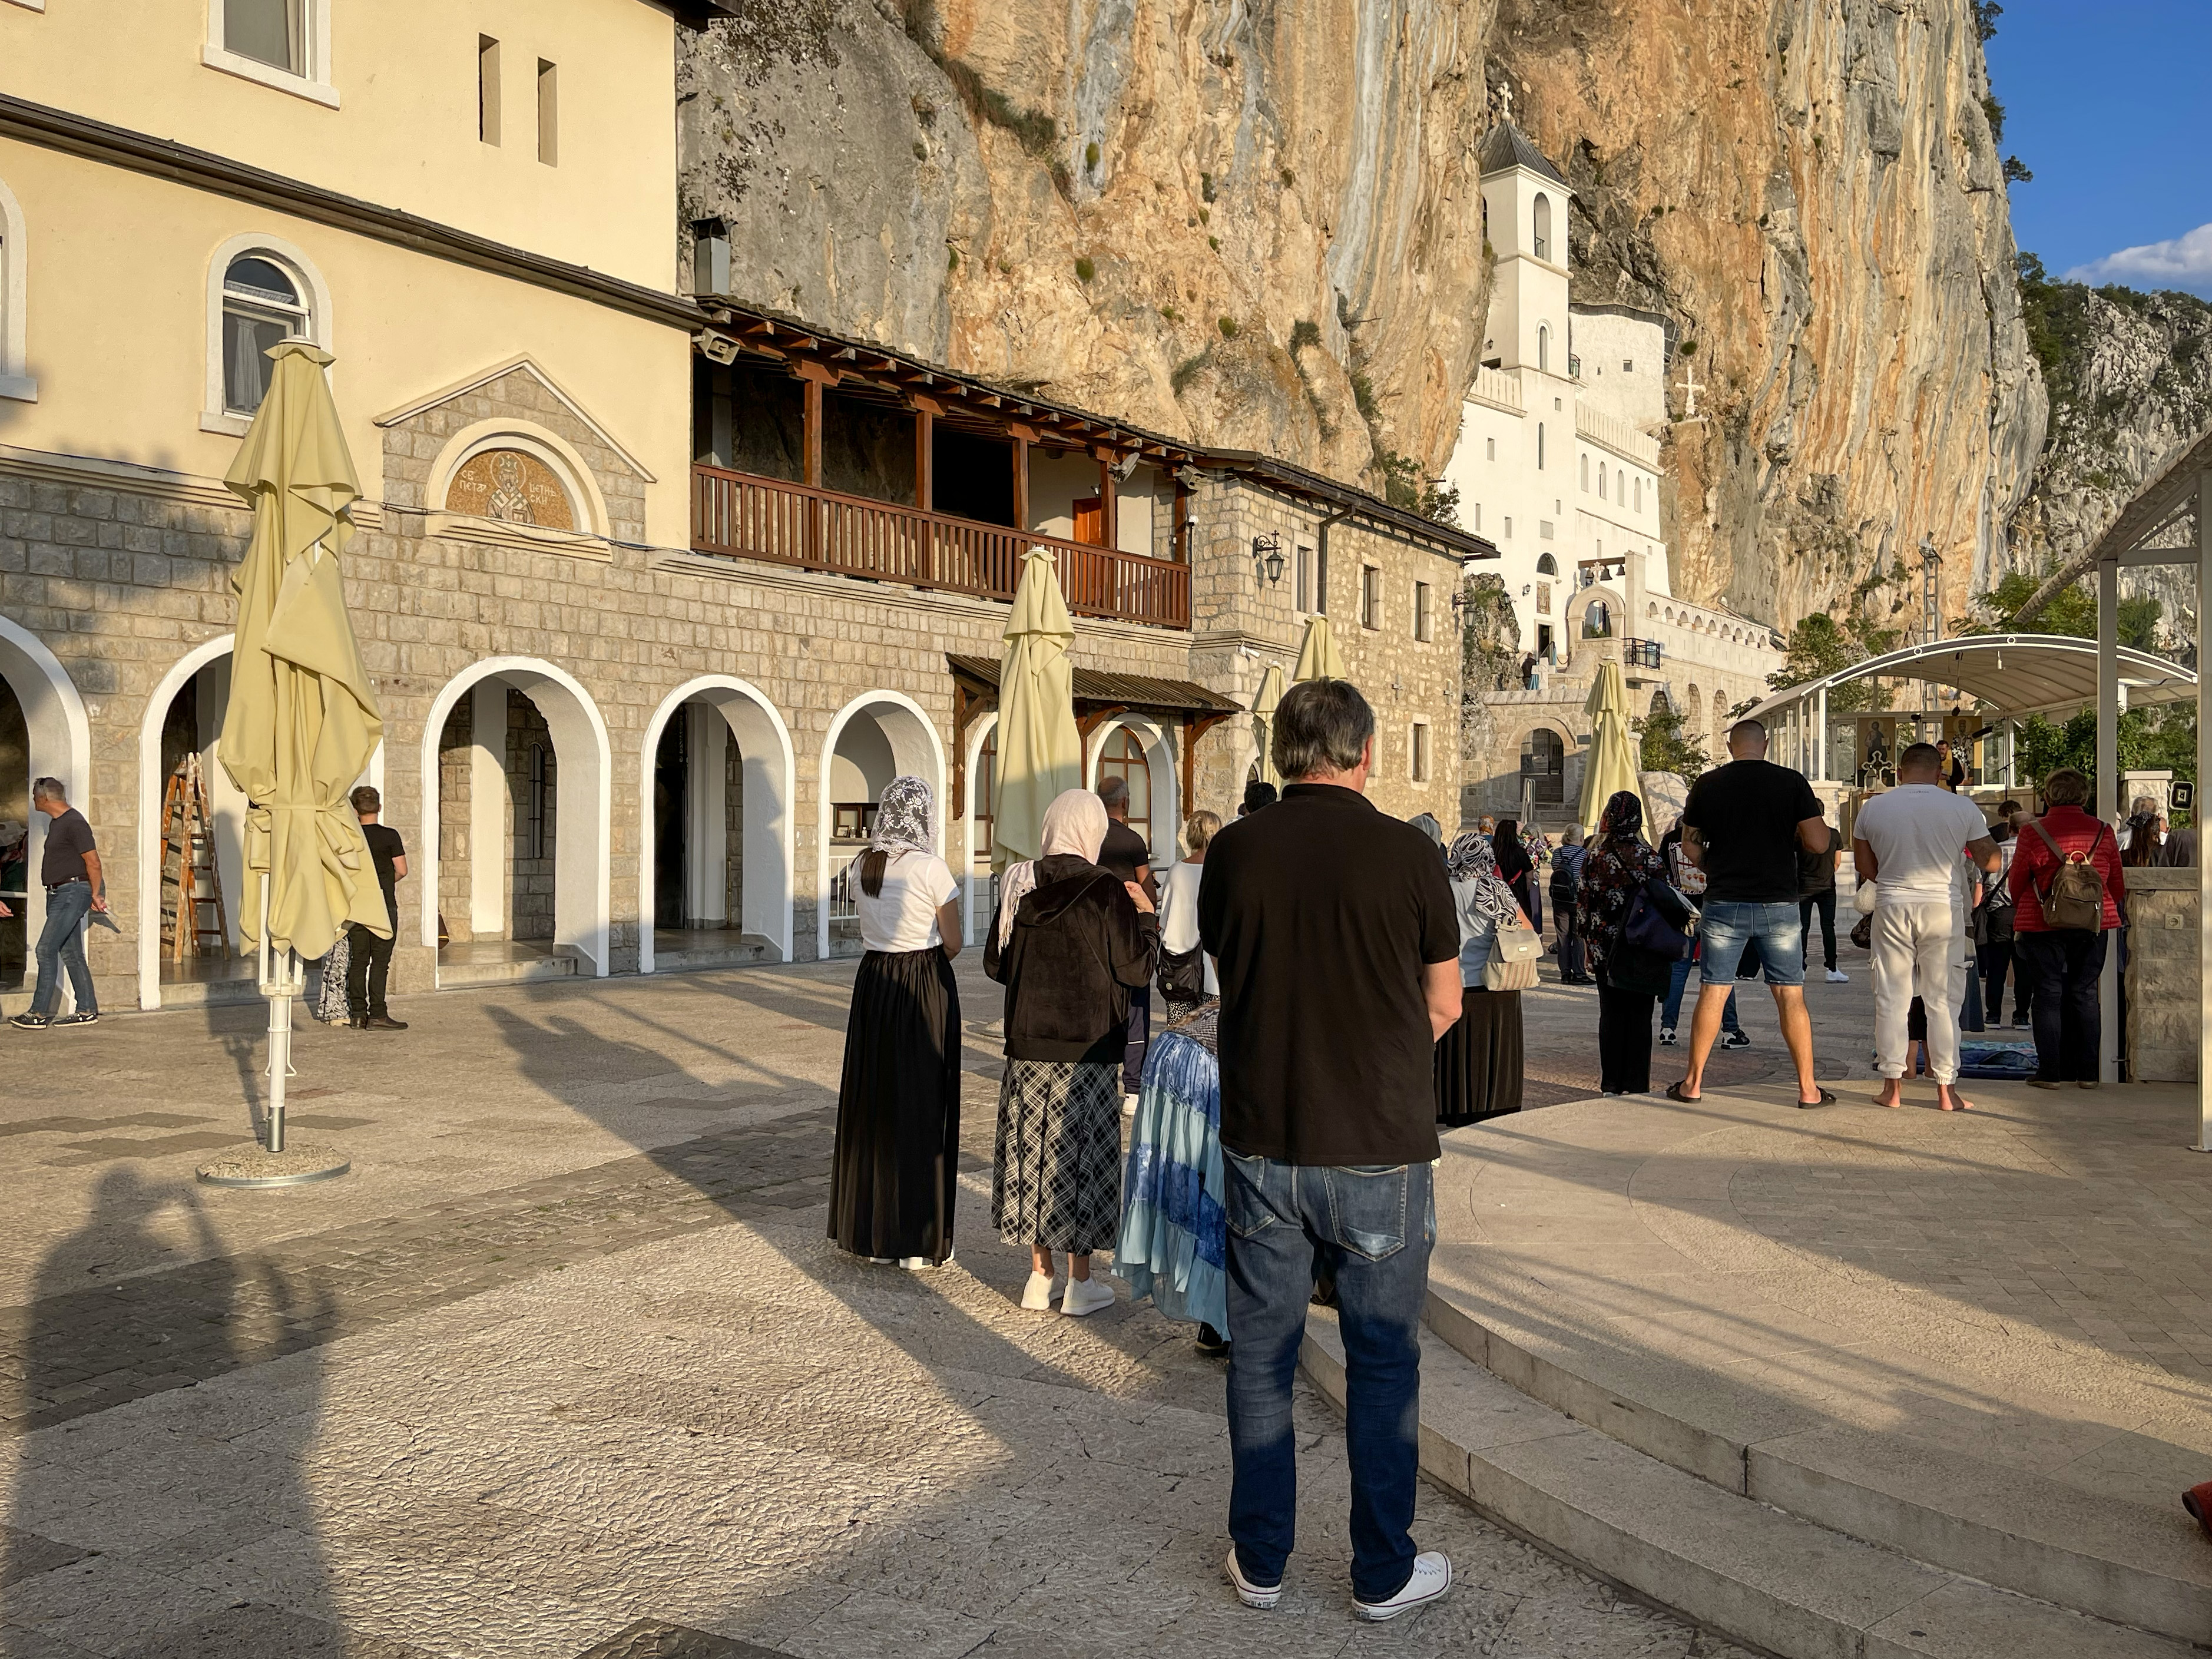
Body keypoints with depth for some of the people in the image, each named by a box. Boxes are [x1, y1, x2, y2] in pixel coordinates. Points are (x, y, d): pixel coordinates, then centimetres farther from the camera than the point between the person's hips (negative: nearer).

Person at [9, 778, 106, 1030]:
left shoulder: (74, 823, -14)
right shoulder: (56, 823, 17)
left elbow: (93, 862, -15)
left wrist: (95, 895, -9)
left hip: (72, 893, -10)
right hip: (59, 894, 10)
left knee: (47, 949, -11)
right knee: (71, 953, 8)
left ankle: (39, 1013, -9)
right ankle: (87, 1011, 10)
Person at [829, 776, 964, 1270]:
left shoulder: (864, 865, 4)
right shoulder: (930, 868, -14)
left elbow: (867, 932, 12)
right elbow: (953, 944, -8)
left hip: (873, 985, 6)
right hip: (925, 990, -6)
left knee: (873, 1104, 13)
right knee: (921, 1108, 3)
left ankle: (871, 1231, 21)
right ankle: (918, 1241, 8)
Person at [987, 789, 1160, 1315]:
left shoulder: (1018, 887, 0)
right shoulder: (1106, 892, -12)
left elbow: (995, 964, 7)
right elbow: (1137, 969, -9)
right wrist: (1146, 915, 5)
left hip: (1028, 1045, 4)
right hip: (1087, 1049, -4)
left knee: (1033, 1152, 12)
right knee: (1082, 1155, 6)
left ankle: (1040, 1275, 19)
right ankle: (1080, 1282, 12)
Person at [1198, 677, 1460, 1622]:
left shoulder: (1233, 853, -4)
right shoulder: (1407, 854, -10)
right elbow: (1444, 1005, 0)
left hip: (1263, 1144, 2)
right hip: (1379, 1150, -2)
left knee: (1260, 1355, 14)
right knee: (1383, 1363, 12)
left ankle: (1260, 1562, 27)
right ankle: (1384, 1573, 23)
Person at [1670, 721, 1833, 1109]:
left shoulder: (1707, 785, 1)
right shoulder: (1792, 782, -3)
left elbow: (1690, 847, 7)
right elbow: (1817, 841, -6)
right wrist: (1791, 837, 15)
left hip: (1724, 903, 1)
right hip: (1779, 904, -1)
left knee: (1713, 992, 7)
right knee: (1790, 995, 5)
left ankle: (1693, 1082, 12)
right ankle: (1808, 1088, 9)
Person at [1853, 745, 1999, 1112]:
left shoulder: (1873, 808, 0)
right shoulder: (1962, 808, -4)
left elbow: (1865, 868, 8)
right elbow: (1992, 862, 2)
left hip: (1891, 909, 1)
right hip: (1942, 909, -1)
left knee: (1891, 999, 7)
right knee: (1943, 1001, 6)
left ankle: (1893, 1086, 10)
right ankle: (1946, 1089, 8)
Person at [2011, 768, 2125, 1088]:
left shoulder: (2034, 831, -8)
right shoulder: (2102, 831, 0)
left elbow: (2017, 881, 1)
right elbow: (2118, 883, 8)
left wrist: (2022, 913, 19)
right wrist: (2112, 911, 26)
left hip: (2045, 923, -2)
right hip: (2094, 925, 3)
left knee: (2049, 994, 3)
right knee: (2085, 994, 10)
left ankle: (2051, 1072, 3)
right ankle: (2087, 1072, 11)